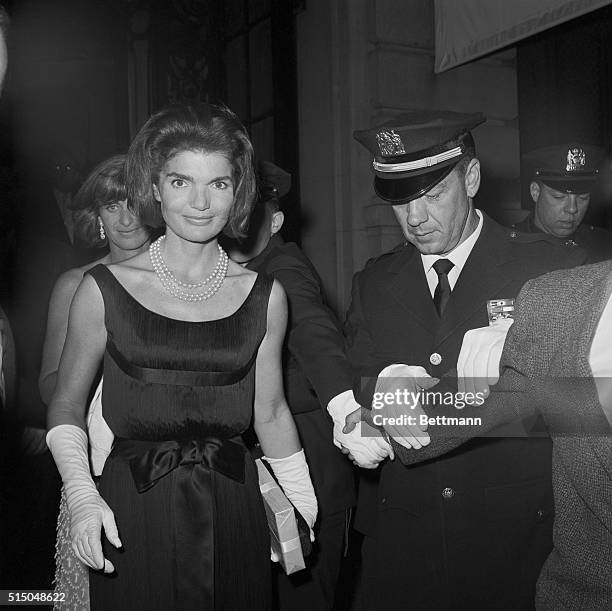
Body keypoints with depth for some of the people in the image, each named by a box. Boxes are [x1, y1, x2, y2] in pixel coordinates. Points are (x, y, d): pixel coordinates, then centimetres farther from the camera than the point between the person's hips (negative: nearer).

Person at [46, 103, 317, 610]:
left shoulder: (265, 297, 2)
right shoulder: (104, 290, -4)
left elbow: (270, 413, 10)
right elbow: (66, 406, 3)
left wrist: (308, 513, 12)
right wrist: (82, 497, -12)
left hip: (234, 511, 2)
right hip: (133, 516, -2)